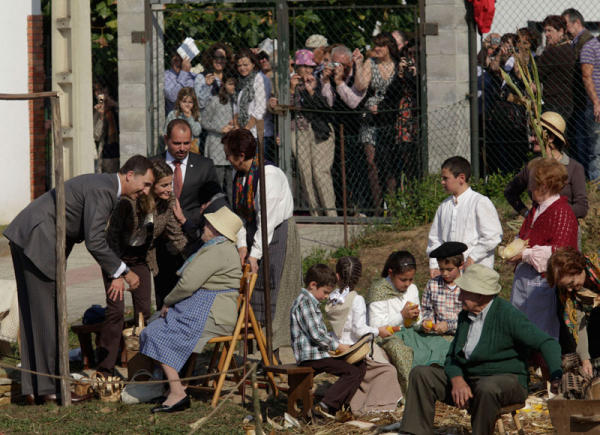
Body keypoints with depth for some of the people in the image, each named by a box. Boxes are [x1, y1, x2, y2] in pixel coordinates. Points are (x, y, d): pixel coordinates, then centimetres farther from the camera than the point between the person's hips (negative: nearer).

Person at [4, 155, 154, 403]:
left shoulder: (105, 187, 17)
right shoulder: (101, 190, -15)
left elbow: (95, 239, 23)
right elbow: (94, 242, -20)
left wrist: (115, 274, 13)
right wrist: (124, 272, -11)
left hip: (26, 238, 11)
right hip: (38, 240, -11)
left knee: (33, 315, 9)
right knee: (48, 313, -6)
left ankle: (34, 388, 11)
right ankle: (48, 387, -3)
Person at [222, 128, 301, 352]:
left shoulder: (269, 174, -21)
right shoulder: (240, 175, 3)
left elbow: (267, 218, -23)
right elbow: (240, 214, 6)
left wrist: (255, 253, -22)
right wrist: (242, 245, -6)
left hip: (277, 234, -8)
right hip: (254, 234, 8)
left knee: (273, 292, -8)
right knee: (251, 290, 4)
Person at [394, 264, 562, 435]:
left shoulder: (507, 315, -15)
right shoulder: (465, 315, 9)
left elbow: (547, 343, -20)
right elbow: (452, 356, 10)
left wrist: (557, 377, -36)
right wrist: (457, 380, -14)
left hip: (506, 379, -7)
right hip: (466, 378, 7)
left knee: (487, 389, -41)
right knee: (420, 374, -5)